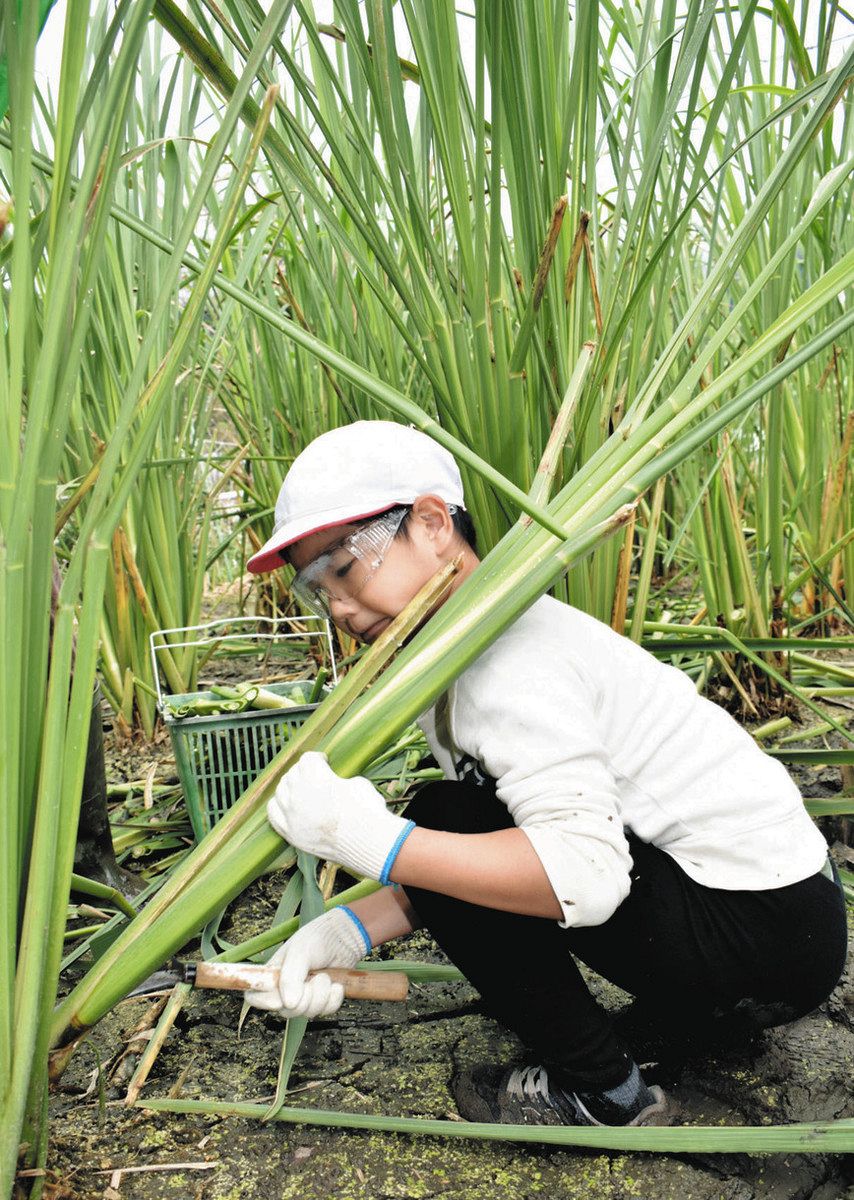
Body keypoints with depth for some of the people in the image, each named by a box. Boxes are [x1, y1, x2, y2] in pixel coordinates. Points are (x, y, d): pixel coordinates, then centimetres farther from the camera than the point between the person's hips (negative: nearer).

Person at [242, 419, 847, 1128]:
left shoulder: (509, 656, -23)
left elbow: (584, 875, -34)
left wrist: (373, 839, -33)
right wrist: (353, 930, -8)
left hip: (768, 939, -10)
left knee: (446, 823, -18)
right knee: (456, 855, 18)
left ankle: (602, 1094, 0)